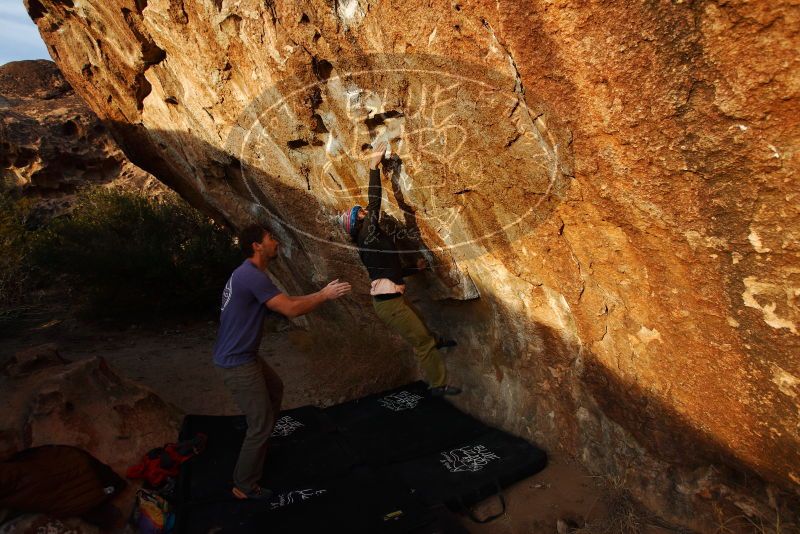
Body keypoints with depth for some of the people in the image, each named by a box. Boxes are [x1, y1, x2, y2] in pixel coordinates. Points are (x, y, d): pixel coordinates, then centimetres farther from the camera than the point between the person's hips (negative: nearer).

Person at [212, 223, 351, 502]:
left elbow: (286, 300, 15)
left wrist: (320, 293, 8)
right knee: (261, 424, -1)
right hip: (237, 362, -11)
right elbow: (291, 309, -26)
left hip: (243, 355, 11)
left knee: (275, 388, 29)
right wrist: (325, 296, -12)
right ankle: (244, 486, 16)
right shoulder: (253, 276, -24)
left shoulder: (250, 274, 10)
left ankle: (258, 443, 46)